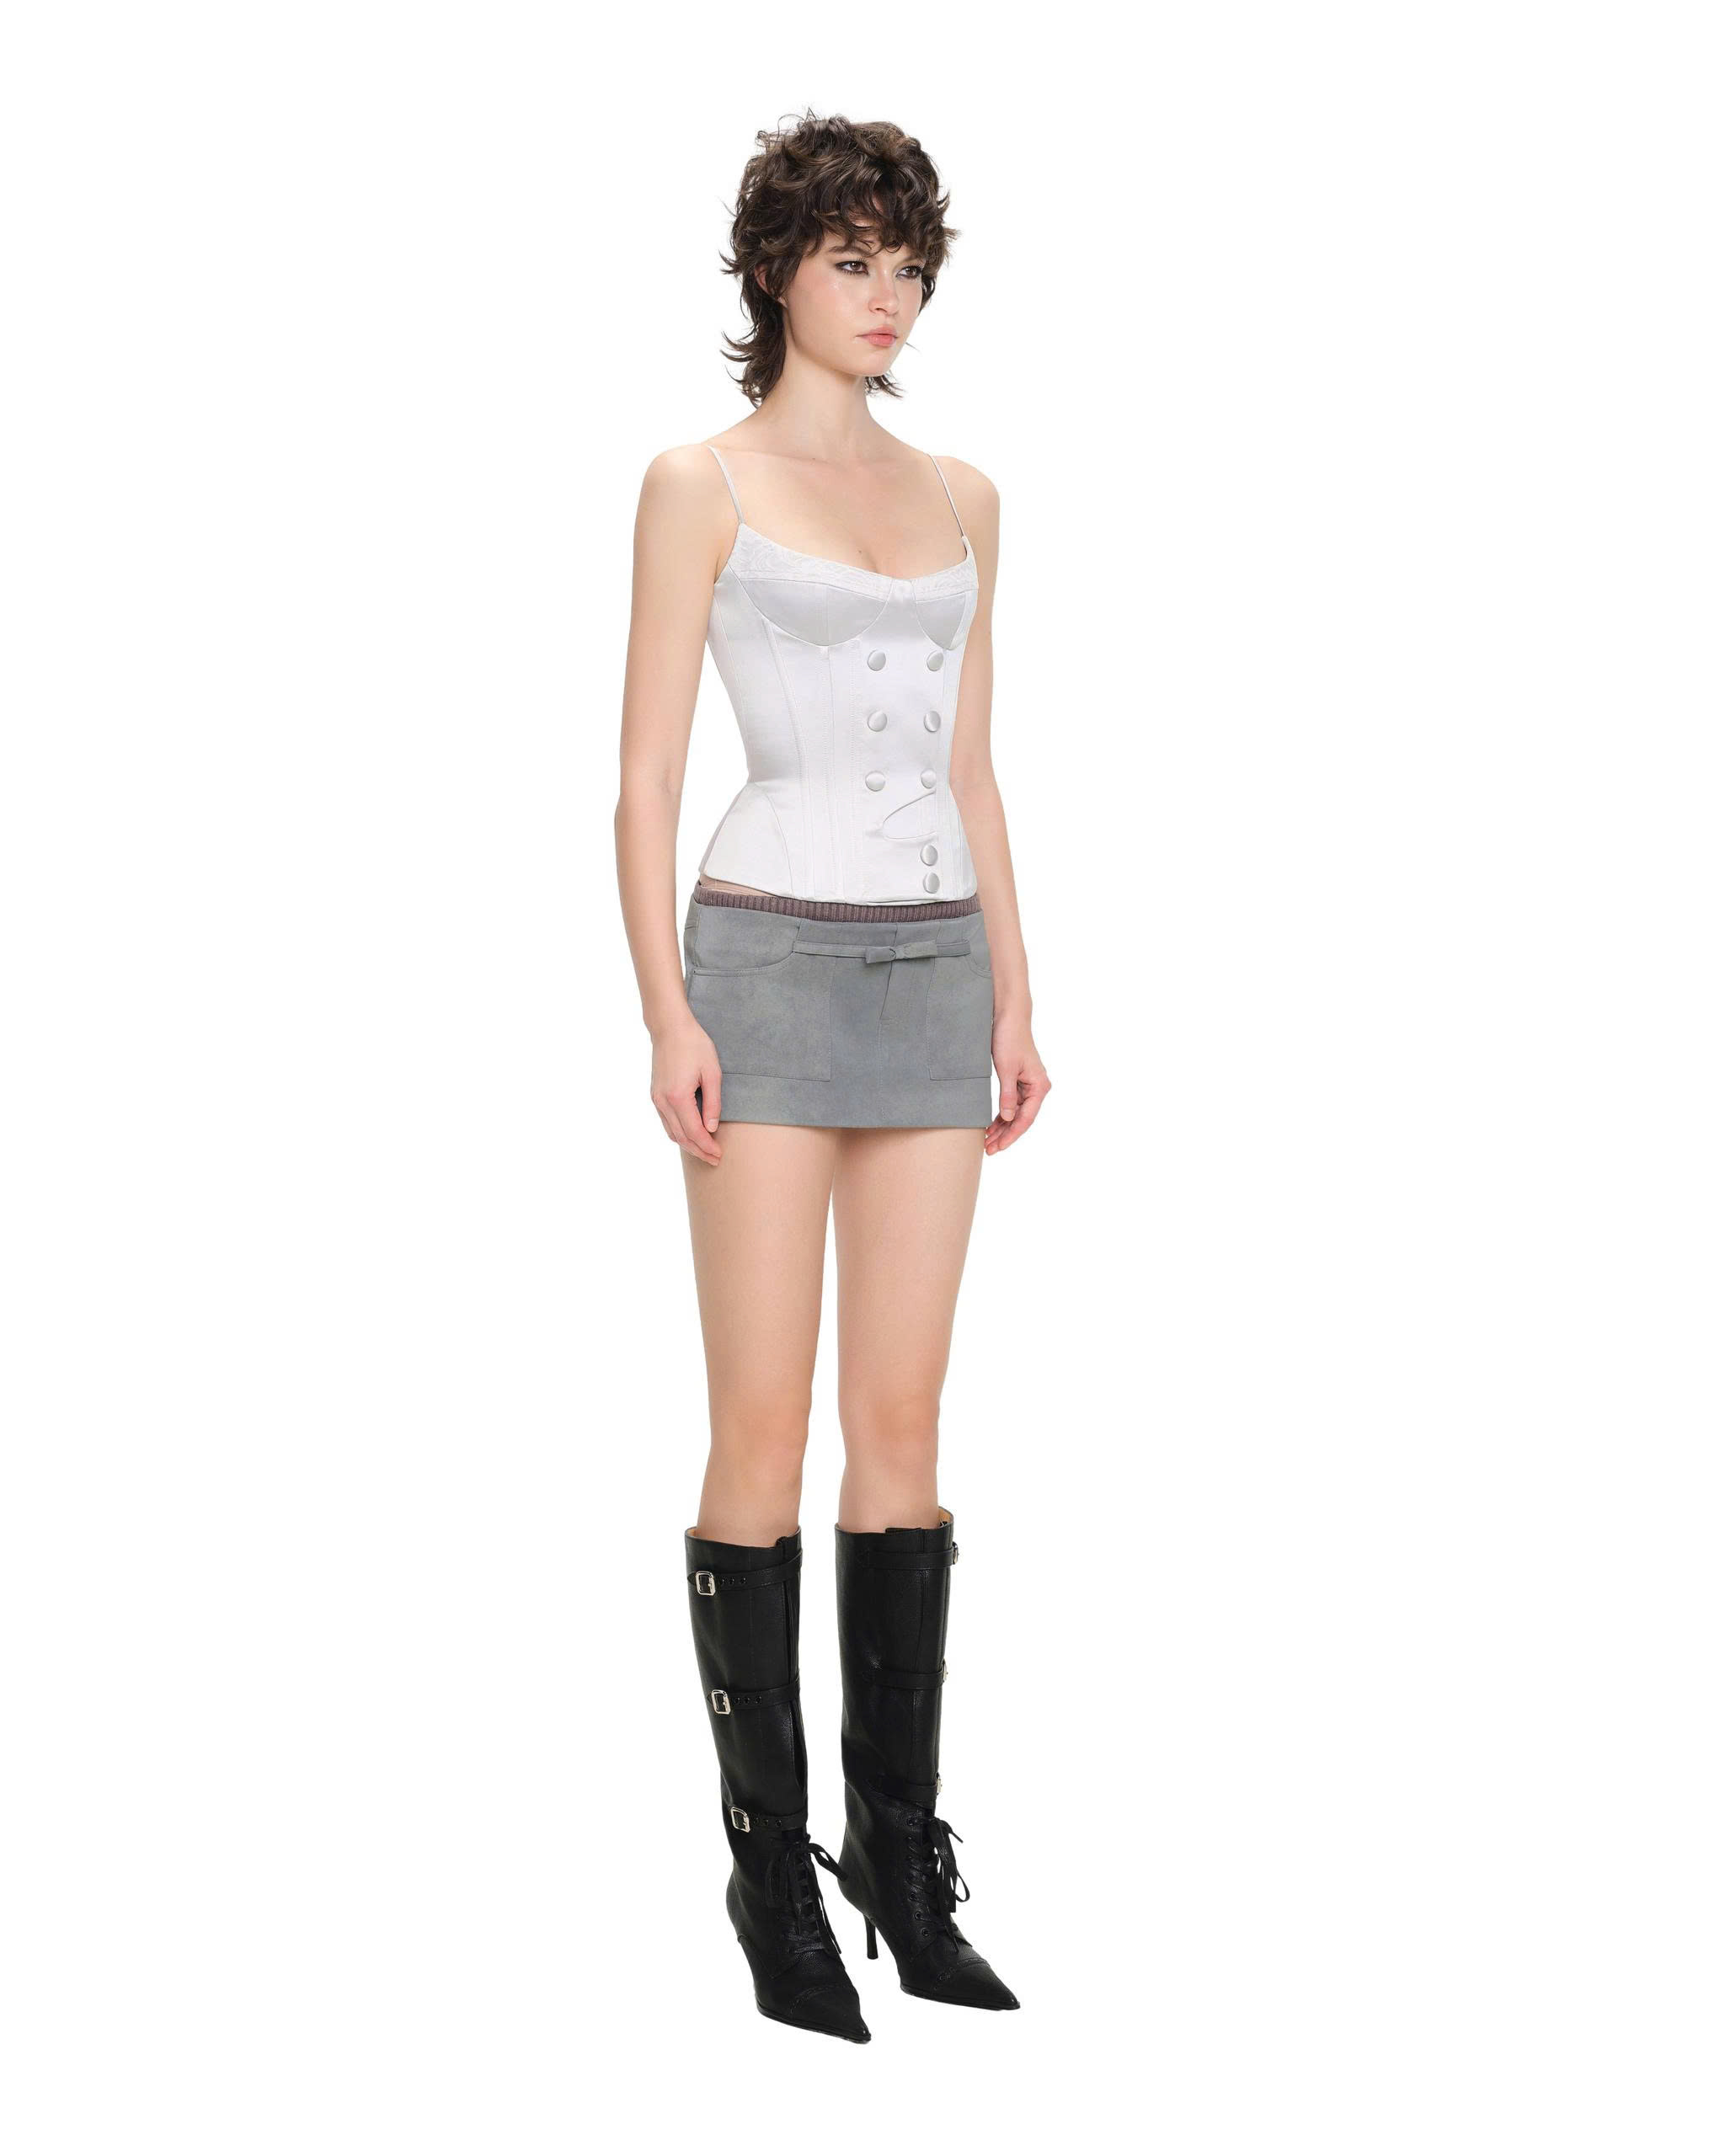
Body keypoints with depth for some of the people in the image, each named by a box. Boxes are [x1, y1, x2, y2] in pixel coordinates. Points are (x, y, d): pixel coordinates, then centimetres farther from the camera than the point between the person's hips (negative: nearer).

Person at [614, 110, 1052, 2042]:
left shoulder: (960, 501, 15)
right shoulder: (701, 485, 0)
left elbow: (970, 772, 16)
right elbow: (645, 778, -4)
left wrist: (1015, 1000, 9)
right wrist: (666, 1017, -13)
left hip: (932, 970, 5)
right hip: (771, 956, -5)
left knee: (902, 1428, 6)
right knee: (763, 1435, -3)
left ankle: (902, 1862, 15)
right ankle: (773, 1874, 9)